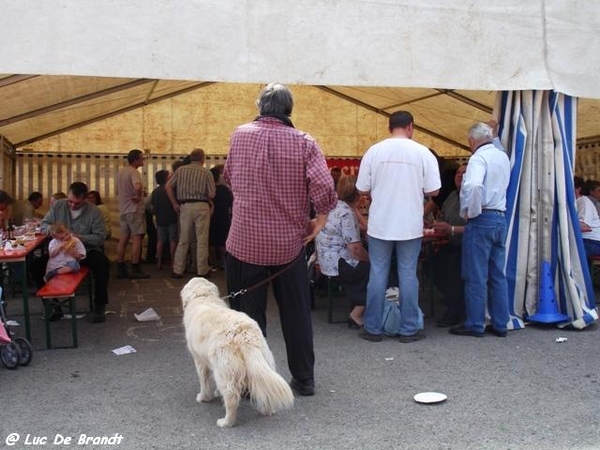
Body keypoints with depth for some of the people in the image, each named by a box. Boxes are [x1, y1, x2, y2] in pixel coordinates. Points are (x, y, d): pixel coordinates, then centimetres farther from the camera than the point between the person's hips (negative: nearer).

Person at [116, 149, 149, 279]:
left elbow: (117, 191, 23)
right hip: (134, 209, -9)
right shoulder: (133, 172, -16)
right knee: (136, 238, -4)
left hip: (123, 209, 9)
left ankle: (121, 269, 12)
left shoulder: (121, 172, 13)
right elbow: (138, 186, -36)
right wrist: (139, 197, -20)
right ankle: (135, 270, -4)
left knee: (123, 238, 9)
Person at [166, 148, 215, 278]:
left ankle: (178, 270, 13)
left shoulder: (180, 170, 5)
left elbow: (168, 186, 0)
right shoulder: (206, 172, -2)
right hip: (201, 206, -3)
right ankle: (202, 270, 8)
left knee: (183, 239, 11)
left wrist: (174, 203, 7)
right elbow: (211, 194, -7)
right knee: (202, 240, 4)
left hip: (185, 206, 3)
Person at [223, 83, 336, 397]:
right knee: (296, 314, 13)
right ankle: (304, 379, 23)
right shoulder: (304, 142, -6)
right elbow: (324, 187, -18)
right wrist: (319, 221, -3)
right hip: (289, 242, 0)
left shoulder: (239, 135, 1)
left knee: (249, 313, 11)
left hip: (245, 242, 0)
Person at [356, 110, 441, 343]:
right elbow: (433, 191, -3)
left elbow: (362, 189, 0)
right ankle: (409, 329, 16)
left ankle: (373, 328, 15)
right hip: (410, 225, 0)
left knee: (377, 275, 8)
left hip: (380, 224, 1)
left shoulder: (374, 151, -3)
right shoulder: (423, 152, -5)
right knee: (408, 275, 8)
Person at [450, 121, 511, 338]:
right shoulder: (503, 157, 14)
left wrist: (471, 212, -15)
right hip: (500, 218, 8)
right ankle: (500, 324, 15)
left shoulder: (479, 157, -11)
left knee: (476, 275, -2)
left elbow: (474, 186, -29)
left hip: (481, 220, -8)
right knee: (498, 275, 10)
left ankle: (475, 324, 4)